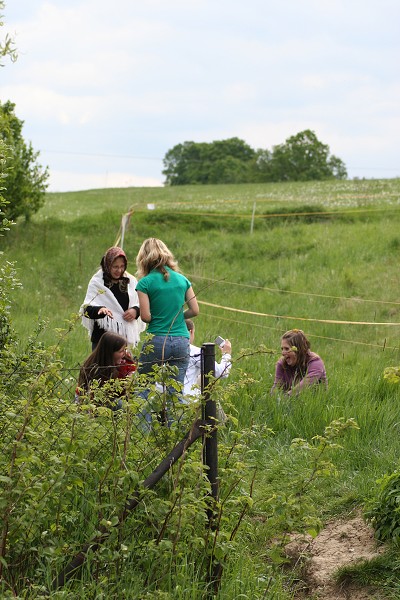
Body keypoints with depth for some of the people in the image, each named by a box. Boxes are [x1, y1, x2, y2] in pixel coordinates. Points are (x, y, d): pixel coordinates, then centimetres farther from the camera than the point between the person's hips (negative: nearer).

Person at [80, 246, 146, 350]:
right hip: (102, 337, -3)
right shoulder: (97, 282, 0)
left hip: (126, 337, 3)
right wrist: (100, 310, -30)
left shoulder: (130, 281, 9)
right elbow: (87, 308, -8)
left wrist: (136, 310, -6)